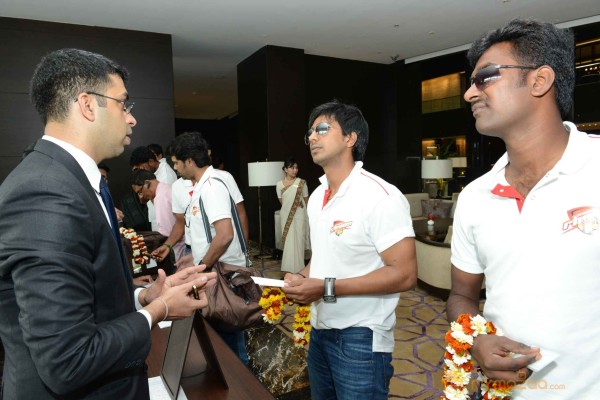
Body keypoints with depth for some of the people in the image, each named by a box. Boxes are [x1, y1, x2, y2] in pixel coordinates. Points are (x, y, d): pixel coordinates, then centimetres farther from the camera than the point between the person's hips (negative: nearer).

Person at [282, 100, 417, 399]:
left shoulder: (380, 197, -19)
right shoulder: (316, 197, 7)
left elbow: (405, 275, -22)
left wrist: (327, 287, -24)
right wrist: (302, 278, -3)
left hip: (360, 339, -7)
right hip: (319, 331, 8)